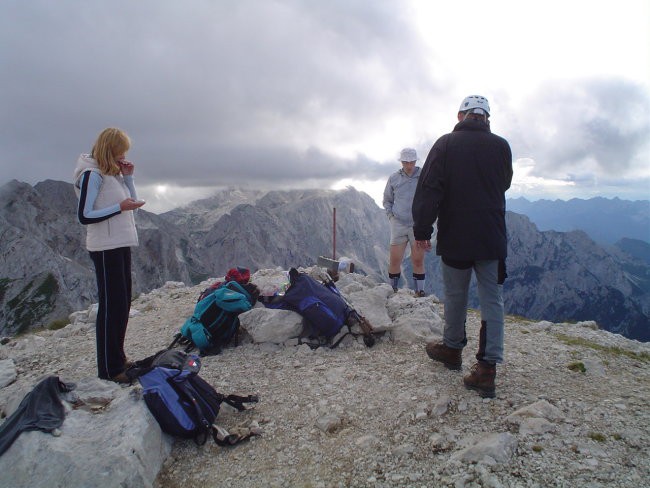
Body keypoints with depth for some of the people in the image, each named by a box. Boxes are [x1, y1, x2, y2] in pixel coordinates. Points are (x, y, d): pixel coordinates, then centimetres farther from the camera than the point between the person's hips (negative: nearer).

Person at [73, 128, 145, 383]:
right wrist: (119, 207, -21)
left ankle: (117, 359, 25)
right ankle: (109, 369, 3)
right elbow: (84, 216, -17)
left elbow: (130, 202, 14)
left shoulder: (113, 173, 15)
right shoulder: (92, 174, -12)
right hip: (105, 249, -9)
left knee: (122, 304, 14)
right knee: (112, 305, -6)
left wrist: (127, 178, 4)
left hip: (120, 245, 9)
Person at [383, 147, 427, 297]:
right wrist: (390, 214, 3)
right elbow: (387, 200, 17)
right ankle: (393, 291, 15)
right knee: (394, 261, 2)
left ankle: (419, 292, 14)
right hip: (398, 224, 2)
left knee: (418, 262, 4)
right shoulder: (393, 178, 6)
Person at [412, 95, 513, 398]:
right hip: (492, 239, 1)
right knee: (492, 300, 5)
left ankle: (452, 349, 32)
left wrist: (422, 228, -5)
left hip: (455, 237, -1)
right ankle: (487, 368, 2)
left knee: (455, 296, 14)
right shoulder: (501, 146, 1)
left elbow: (429, 188, -9)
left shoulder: (445, 144, -4)